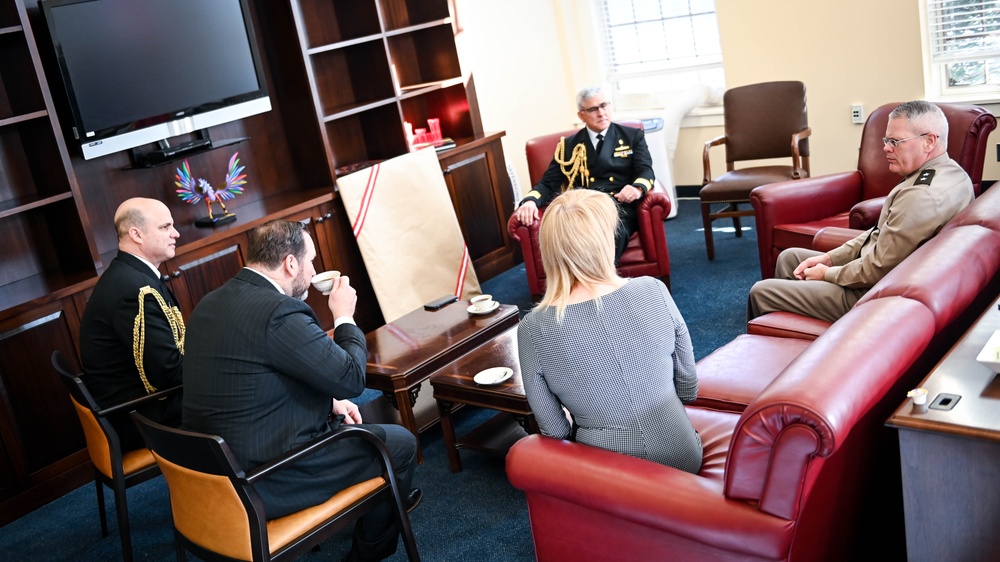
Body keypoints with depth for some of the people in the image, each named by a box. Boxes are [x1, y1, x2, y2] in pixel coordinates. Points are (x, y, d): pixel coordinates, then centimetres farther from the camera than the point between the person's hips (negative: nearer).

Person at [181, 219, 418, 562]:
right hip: (265, 483, -9)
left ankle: (382, 505, 47)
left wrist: (328, 401, 9)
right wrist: (344, 317, -3)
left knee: (343, 420, 28)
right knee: (401, 443, 8)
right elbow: (352, 379, -18)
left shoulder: (212, 303, 5)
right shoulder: (279, 312, -25)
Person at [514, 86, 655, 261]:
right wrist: (530, 201, -12)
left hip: (620, 207, 0)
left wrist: (638, 188, -22)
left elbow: (645, 170, 5)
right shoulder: (568, 145, 19)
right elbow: (548, 183, 13)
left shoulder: (633, 136, 18)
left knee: (611, 231, -38)